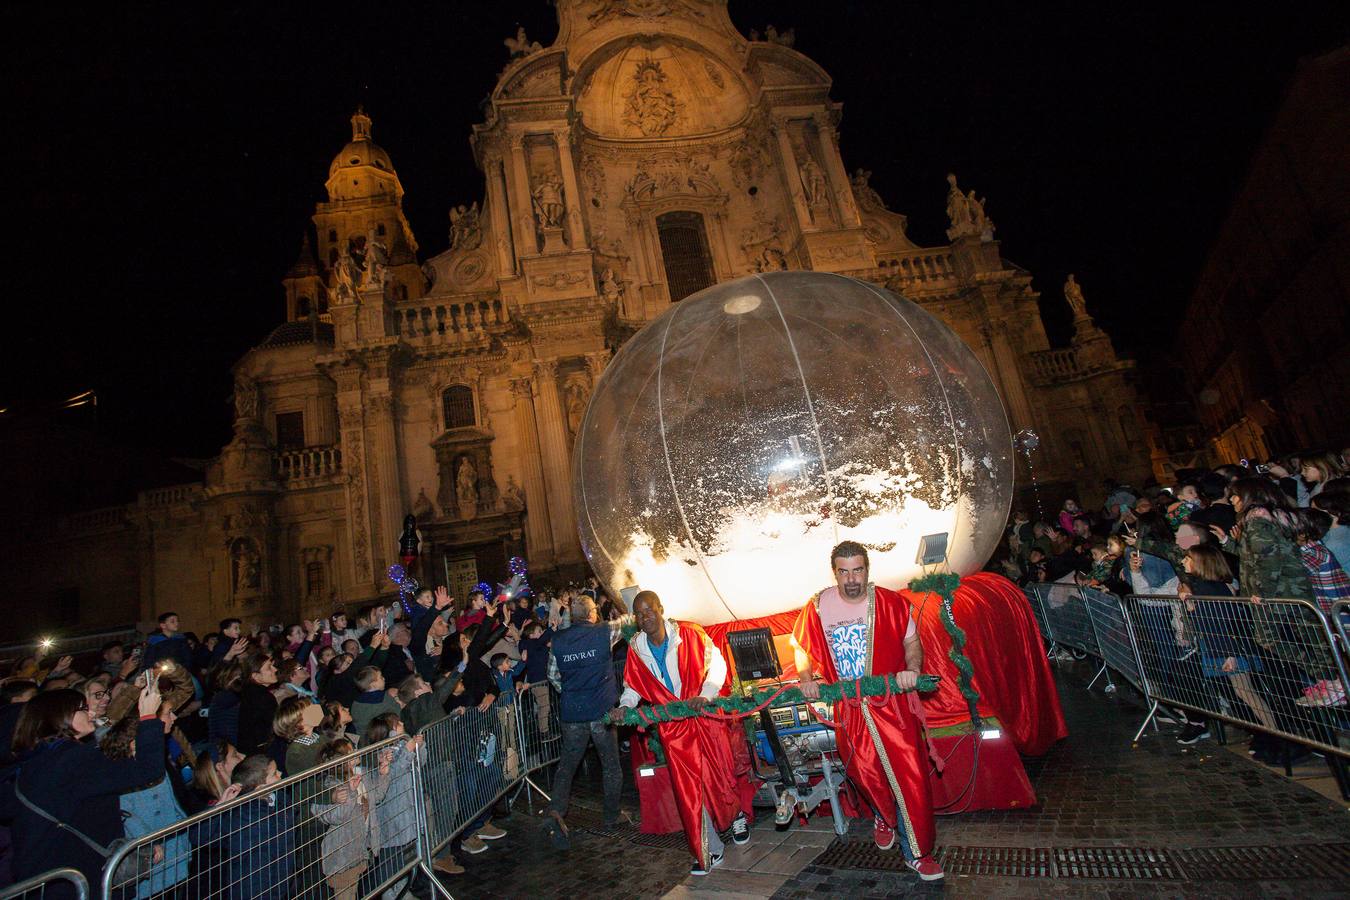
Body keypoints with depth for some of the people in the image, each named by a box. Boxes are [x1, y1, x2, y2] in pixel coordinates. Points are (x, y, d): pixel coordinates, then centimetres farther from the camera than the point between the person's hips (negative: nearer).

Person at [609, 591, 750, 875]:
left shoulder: (690, 634, -13)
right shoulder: (636, 649, -1)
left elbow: (716, 663, -9)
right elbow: (633, 686, 9)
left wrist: (705, 694, -22)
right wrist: (624, 706, -10)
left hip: (705, 715, -2)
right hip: (673, 724, 3)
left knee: (720, 774, 5)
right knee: (687, 785, 2)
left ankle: (737, 814, 38)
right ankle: (710, 851, 17)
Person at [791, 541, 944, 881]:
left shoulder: (890, 602, -8)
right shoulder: (817, 607, -5)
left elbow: (912, 641, 3)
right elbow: (801, 647, 8)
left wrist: (912, 668, -16)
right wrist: (806, 679, -6)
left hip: (891, 702, -1)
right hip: (848, 707, 1)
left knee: (909, 774, -2)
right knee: (865, 771, 12)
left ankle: (917, 852, 16)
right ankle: (884, 816, 45)